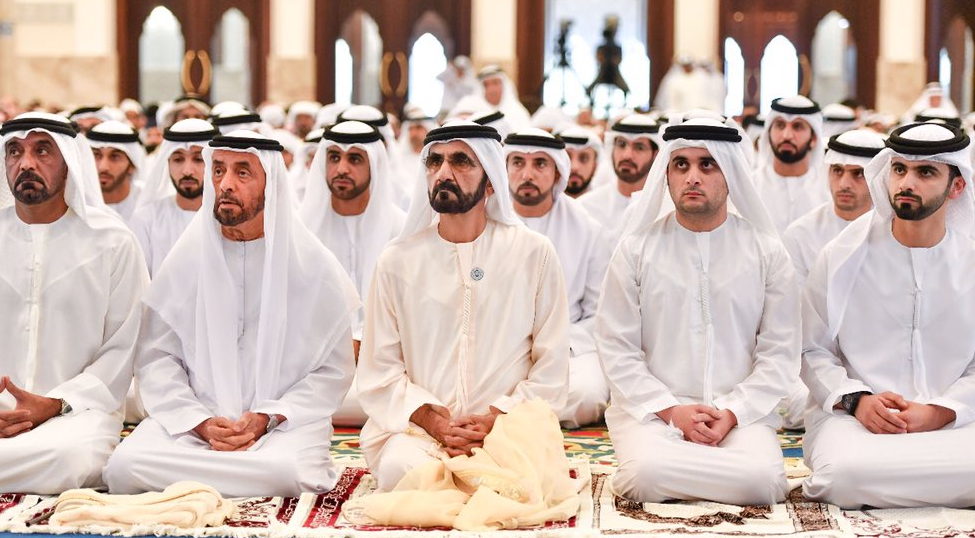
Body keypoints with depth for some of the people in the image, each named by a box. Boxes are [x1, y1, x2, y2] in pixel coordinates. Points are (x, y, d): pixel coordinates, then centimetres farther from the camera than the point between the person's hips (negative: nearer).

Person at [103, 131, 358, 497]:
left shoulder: (311, 263, 3)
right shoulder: (187, 257, 7)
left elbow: (334, 370, 2)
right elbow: (155, 358, 5)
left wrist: (266, 418, -12)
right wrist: (201, 423, -12)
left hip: (284, 422, -2)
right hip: (194, 421, 2)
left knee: (288, 470, -37)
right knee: (123, 466, -26)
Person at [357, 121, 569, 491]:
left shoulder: (534, 253, 5)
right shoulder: (397, 260, 7)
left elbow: (551, 368, 3)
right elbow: (379, 371, 4)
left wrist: (495, 419, -11)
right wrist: (433, 419, -12)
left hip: (506, 425, -1)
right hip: (416, 428, 1)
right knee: (402, 469, -31)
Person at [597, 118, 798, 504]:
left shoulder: (767, 252, 6)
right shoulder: (636, 248, 5)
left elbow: (780, 352, 3)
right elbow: (616, 349, 1)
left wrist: (731, 414, -11)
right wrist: (670, 410, -11)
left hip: (741, 412, 2)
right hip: (651, 409, -2)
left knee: (763, 480, -29)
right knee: (646, 474, -34)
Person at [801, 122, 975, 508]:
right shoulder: (843, 256, 4)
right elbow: (813, 351, 6)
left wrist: (938, 412, -13)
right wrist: (857, 400, -11)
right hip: (851, 416, -1)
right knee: (845, 472, -36)